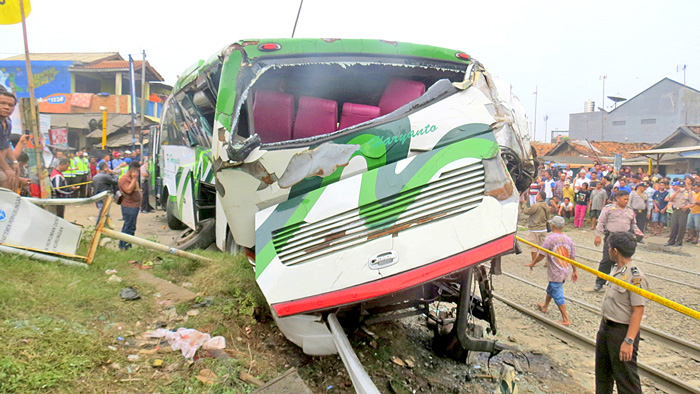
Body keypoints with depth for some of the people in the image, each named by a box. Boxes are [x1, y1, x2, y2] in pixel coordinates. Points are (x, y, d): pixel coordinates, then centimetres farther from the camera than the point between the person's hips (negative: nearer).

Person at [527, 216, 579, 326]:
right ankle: (544, 307, 48)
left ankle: (566, 320, 5)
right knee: (551, 289, 27)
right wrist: (575, 271, 15)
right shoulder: (568, 239, 1)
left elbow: (541, 254, -14)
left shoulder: (550, 238, -16)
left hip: (555, 273, -7)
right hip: (565, 272, 7)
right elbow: (572, 257, 5)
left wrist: (533, 263, 2)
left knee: (558, 295, 1)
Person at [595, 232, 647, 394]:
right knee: (602, 372, 22)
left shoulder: (635, 277, -22)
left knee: (625, 378, -1)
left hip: (622, 331, -9)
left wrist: (629, 341, -27)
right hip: (606, 326, 9)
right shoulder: (617, 270, 6)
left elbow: (638, 311, -24)